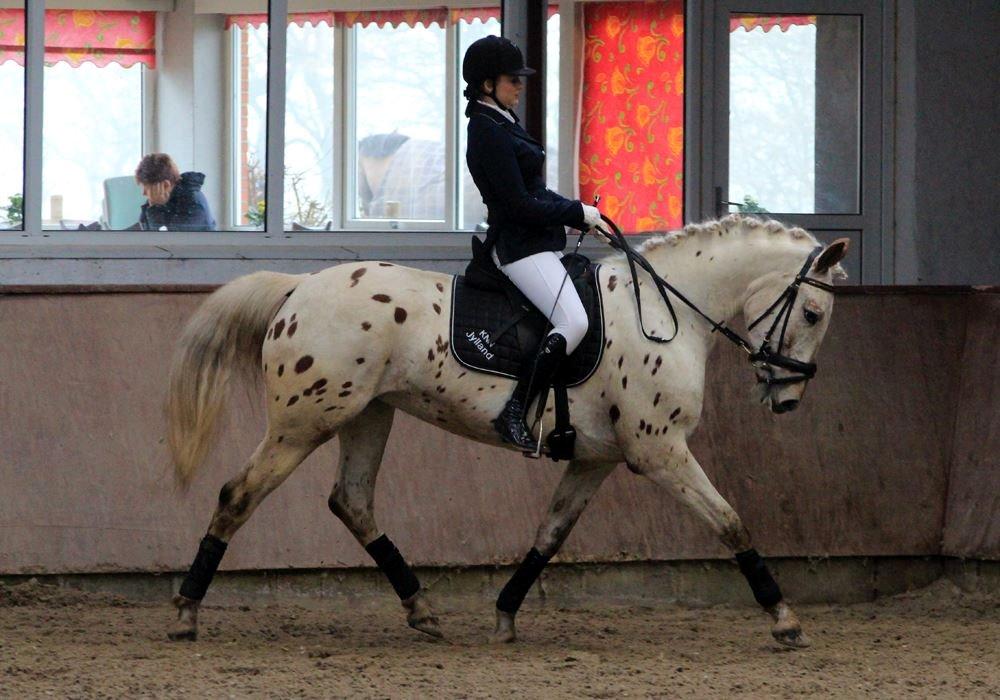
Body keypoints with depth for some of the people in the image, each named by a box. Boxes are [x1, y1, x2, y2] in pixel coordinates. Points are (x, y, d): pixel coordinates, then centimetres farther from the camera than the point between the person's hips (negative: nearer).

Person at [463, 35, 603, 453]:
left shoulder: (502, 125, 16)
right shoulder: (489, 133, -16)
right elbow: (520, 206, -20)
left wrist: (578, 214, 8)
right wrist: (579, 213, -11)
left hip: (538, 242, 11)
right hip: (520, 246, -11)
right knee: (573, 323, -25)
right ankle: (514, 414, -25)